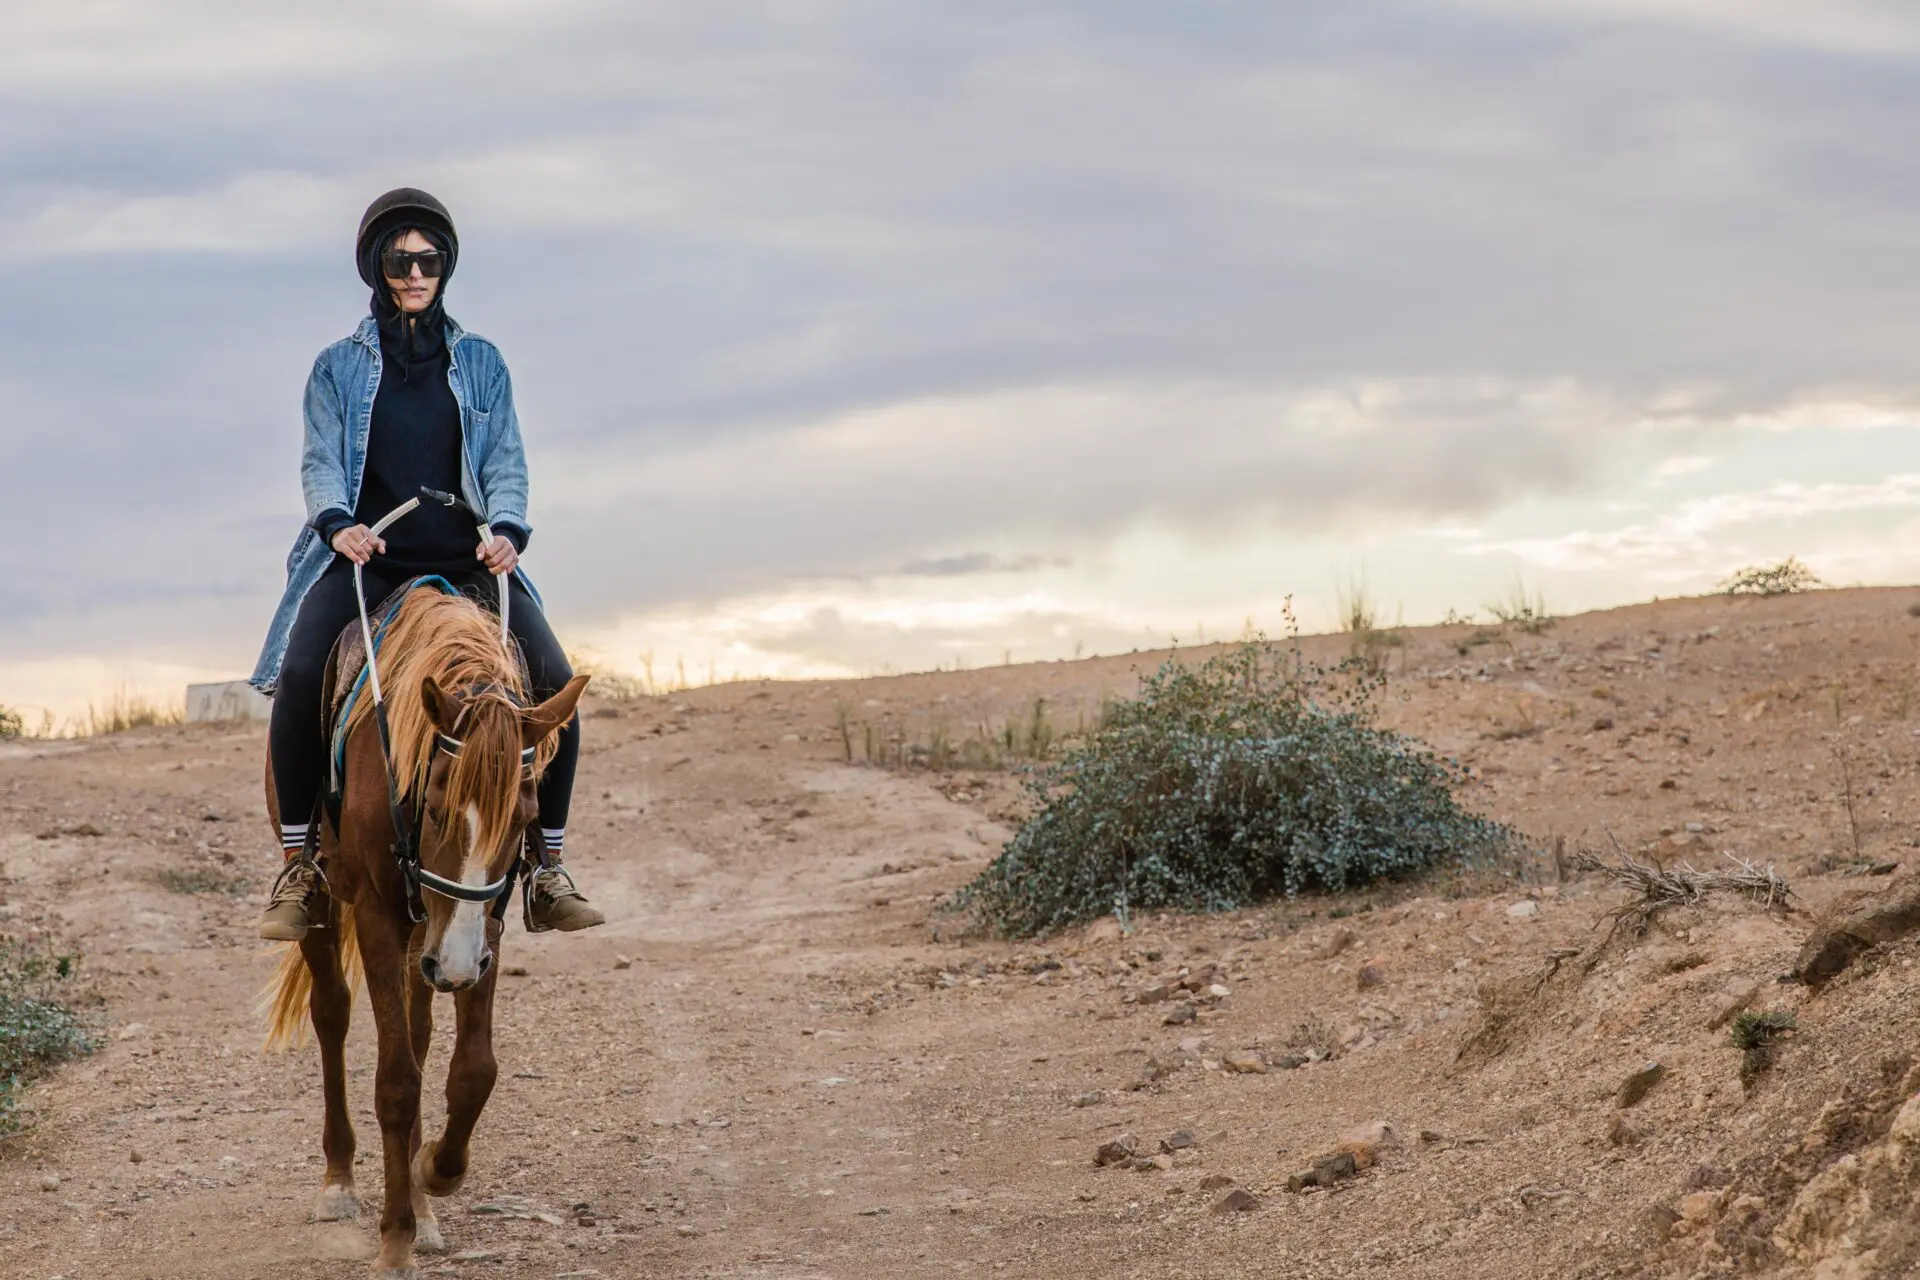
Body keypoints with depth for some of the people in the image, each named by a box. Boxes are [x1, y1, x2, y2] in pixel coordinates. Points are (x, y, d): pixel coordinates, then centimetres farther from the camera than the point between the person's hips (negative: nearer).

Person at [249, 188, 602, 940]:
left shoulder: (480, 363, 15)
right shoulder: (340, 367, 12)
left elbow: (505, 462, 8)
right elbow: (321, 462, 2)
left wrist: (506, 528, -12)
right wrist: (338, 522, -19)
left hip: (466, 562, 2)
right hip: (364, 557, -1)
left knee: (554, 681, -19)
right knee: (301, 673, -29)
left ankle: (546, 863, -6)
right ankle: (297, 861, -17)